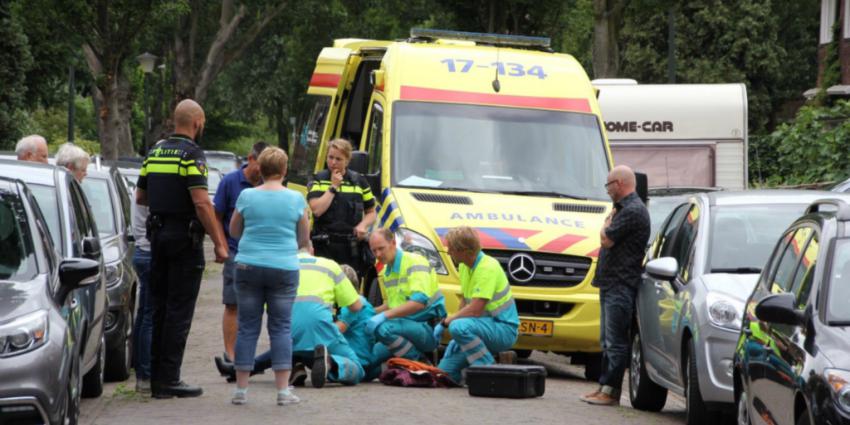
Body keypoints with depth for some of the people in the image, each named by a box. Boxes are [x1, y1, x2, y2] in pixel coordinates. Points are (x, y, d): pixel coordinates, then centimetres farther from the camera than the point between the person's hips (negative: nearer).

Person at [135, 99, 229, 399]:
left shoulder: (155, 153, 11)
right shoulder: (191, 155, -12)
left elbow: (140, 197, 17)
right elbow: (201, 203, -20)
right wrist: (218, 243, -17)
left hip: (157, 235, 8)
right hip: (185, 238, -8)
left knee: (160, 307, 12)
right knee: (179, 309, -4)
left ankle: (157, 377, 15)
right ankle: (169, 379, -5)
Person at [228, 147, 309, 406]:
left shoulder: (246, 196, -1)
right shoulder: (296, 199, -1)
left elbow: (234, 231, 13)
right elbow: (304, 239, 9)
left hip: (248, 266, 1)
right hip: (284, 268, 0)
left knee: (247, 328, 6)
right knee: (281, 328, 4)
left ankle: (241, 389, 7)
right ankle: (283, 390, 0)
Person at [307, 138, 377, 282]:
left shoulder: (359, 181, 10)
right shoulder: (319, 180, 4)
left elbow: (371, 213, 18)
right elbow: (316, 209, -12)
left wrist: (363, 225, -3)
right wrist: (333, 187, -7)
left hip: (352, 248, 2)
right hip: (325, 247, -2)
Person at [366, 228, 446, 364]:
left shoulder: (415, 262, -14)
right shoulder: (387, 271, 14)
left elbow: (419, 302, -27)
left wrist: (384, 315, -31)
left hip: (428, 328, -9)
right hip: (409, 324, 9)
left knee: (383, 328, -31)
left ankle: (417, 361, -13)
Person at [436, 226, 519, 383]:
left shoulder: (487, 267, -22)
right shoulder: (464, 266, 7)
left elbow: (474, 310, -27)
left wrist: (445, 322, -16)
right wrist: (457, 339, 5)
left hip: (504, 329, -8)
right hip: (487, 326, 9)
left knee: (459, 327, -35)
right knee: (445, 370, -2)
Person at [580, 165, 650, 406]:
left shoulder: (632, 211, -15)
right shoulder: (624, 208, 20)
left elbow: (606, 240, -16)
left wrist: (608, 222, -3)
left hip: (620, 286, -11)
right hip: (611, 285, 11)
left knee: (615, 341, -8)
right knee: (608, 341, 14)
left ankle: (611, 391, -7)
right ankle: (604, 387, 19)